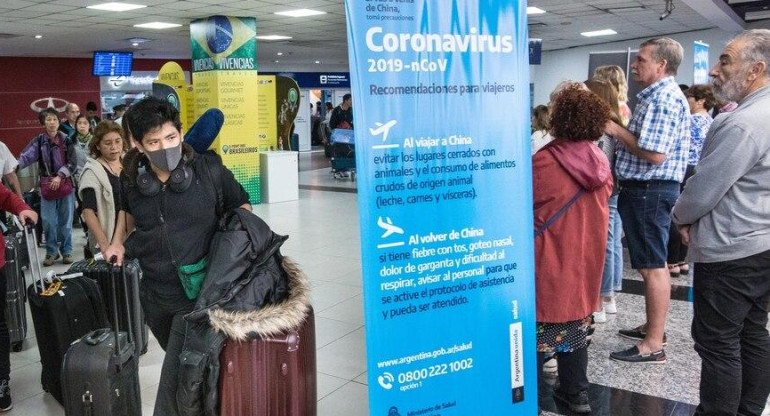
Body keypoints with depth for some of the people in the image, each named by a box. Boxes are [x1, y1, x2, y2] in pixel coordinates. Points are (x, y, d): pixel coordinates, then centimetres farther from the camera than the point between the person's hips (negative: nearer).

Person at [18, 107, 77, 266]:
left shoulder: (66, 140, 1)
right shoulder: (39, 141, 0)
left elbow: (72, 163, -2)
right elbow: (27, 156, -12)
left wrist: (60, 176, -14)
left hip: (65, 185, 0)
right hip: (47, 186, 0)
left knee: (66, 220, 6)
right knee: (48, 222, 3)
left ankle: (66, 251, 17)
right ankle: (51, 252, 15)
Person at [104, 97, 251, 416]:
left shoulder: (209, 169, -14)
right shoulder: (131, 178, -2)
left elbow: (241, 205, 3)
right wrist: (118, 241, 7)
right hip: (154, 294, 5)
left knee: (174, 380, -6)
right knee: (185, 366, 25)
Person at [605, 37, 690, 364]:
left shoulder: (663, 98, -16)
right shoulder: (659, 95, 18)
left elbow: (654, 154, -24)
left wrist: (616, 131, -14)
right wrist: (620, 131, 7)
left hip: (649, 190, -11)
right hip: (647, 189, 11)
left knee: (652, 266, -6)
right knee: (651, 263, 17)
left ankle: (653, 345, 1)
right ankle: (653, 327, 30)